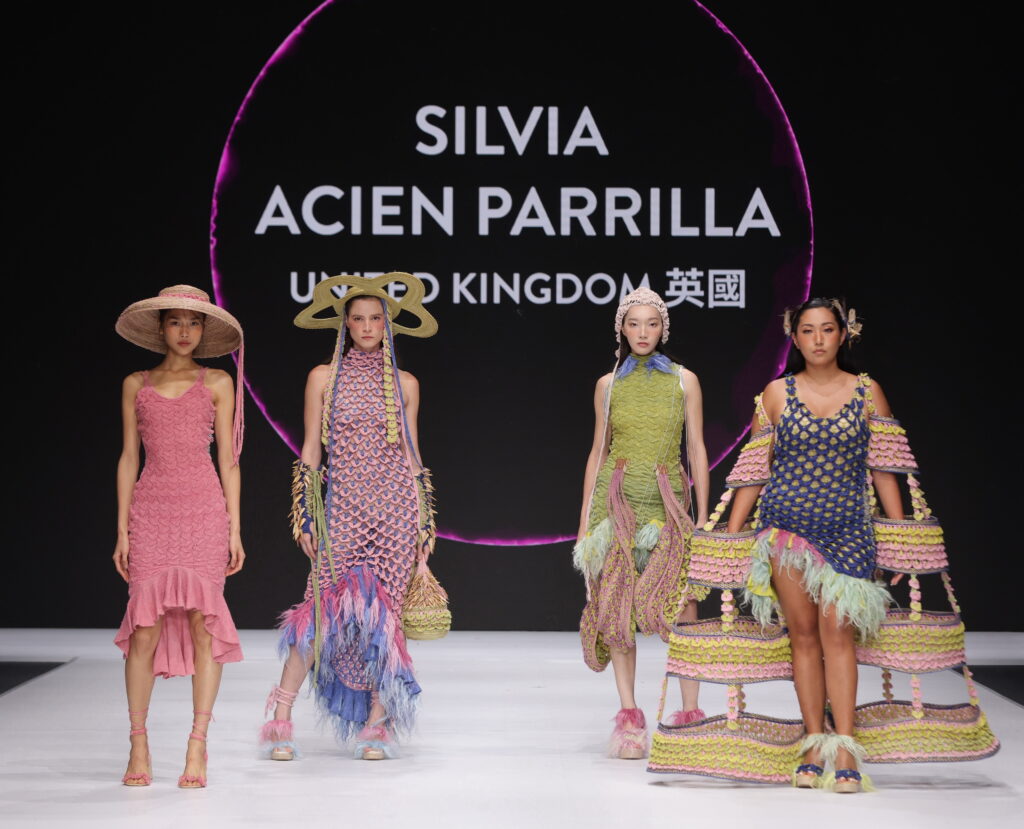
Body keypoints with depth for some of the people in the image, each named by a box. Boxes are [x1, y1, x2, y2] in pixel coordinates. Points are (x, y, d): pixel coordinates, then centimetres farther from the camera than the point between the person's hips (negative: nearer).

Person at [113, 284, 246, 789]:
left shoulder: (217, 383, 10)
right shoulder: (136, 385, 13)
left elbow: (227, 459, 8)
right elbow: (129, 458, 12)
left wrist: (234, 529, 2)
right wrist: (123, 529, 6)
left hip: (205, 507, -1)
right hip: (151, 509, 1)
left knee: (201, 620, -4)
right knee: (146, 626, -5)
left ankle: (197, 747, 0)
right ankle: (138, 747, 5)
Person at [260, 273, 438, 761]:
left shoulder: (404, 384, 10)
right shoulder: (324, 378, 6)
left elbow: (411, 454, 12)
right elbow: (311, 451, 6)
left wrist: (423, 522, 8)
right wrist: (304, 514, 0)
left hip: (396, 502, 1)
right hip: (343, 504, -1)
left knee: (385, 609, 0)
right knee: (327, 605, -7)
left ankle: (377, 722, 8)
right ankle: (281, 718, 1)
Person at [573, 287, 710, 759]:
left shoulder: (684, 381, 7)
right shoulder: (608, 385, 9)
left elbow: (697, 449, 6)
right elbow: (598, 451, 13)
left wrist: (703, 516, 1)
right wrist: (585, 520, 9)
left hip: (668, 503, -1)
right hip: (617, 502, 1)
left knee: (680, 605, -12)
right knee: (617, 608, -2)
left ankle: (689, 714, -4)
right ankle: (629, 717, 4)